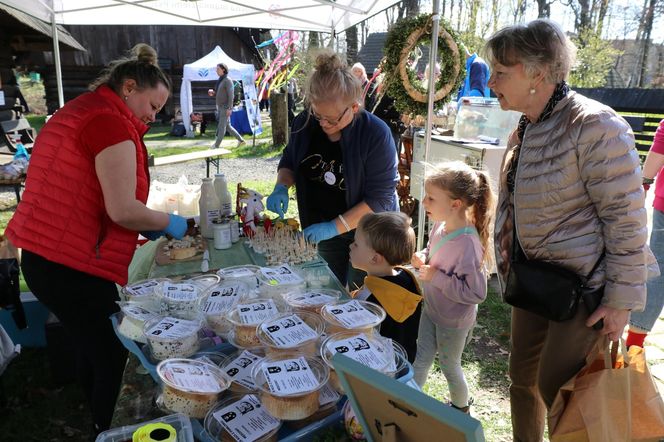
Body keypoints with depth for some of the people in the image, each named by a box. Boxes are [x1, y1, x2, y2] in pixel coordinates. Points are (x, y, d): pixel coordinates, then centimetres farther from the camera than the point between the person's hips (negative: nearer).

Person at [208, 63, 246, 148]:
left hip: (226, 107, -10)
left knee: (222, 126, -4)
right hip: (220, 107, 10)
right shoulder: (220, 80, 15)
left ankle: (217, 145, 2)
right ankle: (241, 140, 19)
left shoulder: (228, 80, -15)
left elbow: (231, 95, -21)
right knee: (227, 126, 12)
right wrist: (212, 93, 1)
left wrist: (229, 108, -25)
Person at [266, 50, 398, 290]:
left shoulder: (376, 134, -25)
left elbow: (380, 198, -25)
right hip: (325, 231, 5)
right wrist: (281, 187, -14)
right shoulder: (304, 123, -11)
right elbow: (289, 161, 7)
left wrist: (335, 227, -30)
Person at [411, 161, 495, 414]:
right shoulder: (441, 225, -11)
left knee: (449, 365, 19)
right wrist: (423, 258, -11)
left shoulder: (467, 244, -34)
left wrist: (436, 277, -31)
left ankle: (461, 407, 47)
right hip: (431, 308, 6)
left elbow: (476, 293, -31)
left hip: (453, 320, -6)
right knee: (422, 358, 22)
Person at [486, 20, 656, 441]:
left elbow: (627, 216, -19)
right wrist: (508, 270, 15)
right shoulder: (525, 129, 5)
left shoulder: (594, 126, -21)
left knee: (555, 389, 1)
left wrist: (622, 298, -16)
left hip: (584, 284, -8)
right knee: (522, 377, 16)